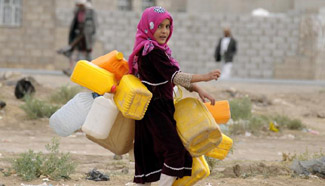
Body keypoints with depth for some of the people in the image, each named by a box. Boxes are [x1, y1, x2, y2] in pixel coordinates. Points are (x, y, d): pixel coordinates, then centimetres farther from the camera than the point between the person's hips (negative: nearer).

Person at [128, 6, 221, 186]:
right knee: (175, 150, -13)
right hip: (155, 109, -10)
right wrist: (204, 77, -29)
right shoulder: (153, 51, -17)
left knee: (149, 154, 10)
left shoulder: (153, 49, 14)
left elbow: (175, 76, 16)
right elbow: (173, 77, -24)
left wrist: (198, 90, 6)